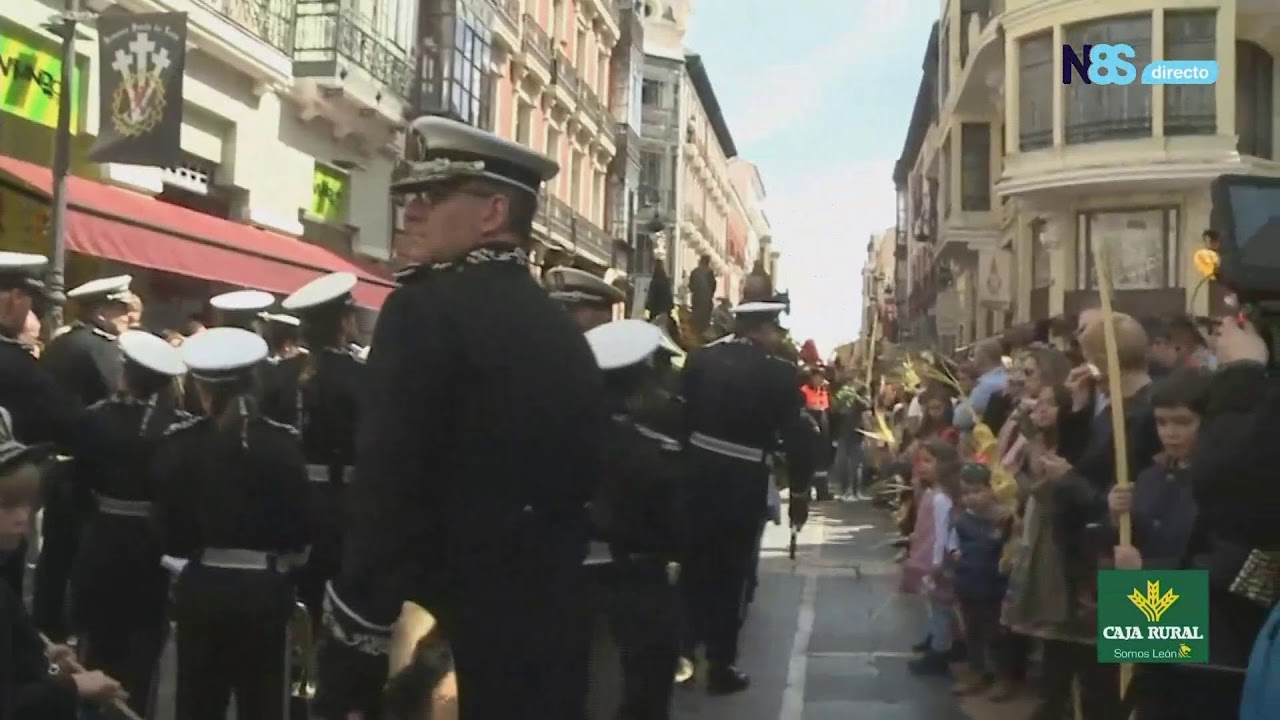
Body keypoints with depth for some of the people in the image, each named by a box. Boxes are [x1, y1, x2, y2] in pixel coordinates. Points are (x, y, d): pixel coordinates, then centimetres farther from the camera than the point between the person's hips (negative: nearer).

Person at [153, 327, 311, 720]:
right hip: (264, 591, -1)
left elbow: (169, 534, -3)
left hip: (202, 590, 1)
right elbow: (301, 532, -5)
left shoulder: (179, 442, -5)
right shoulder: (284, 442, -8)